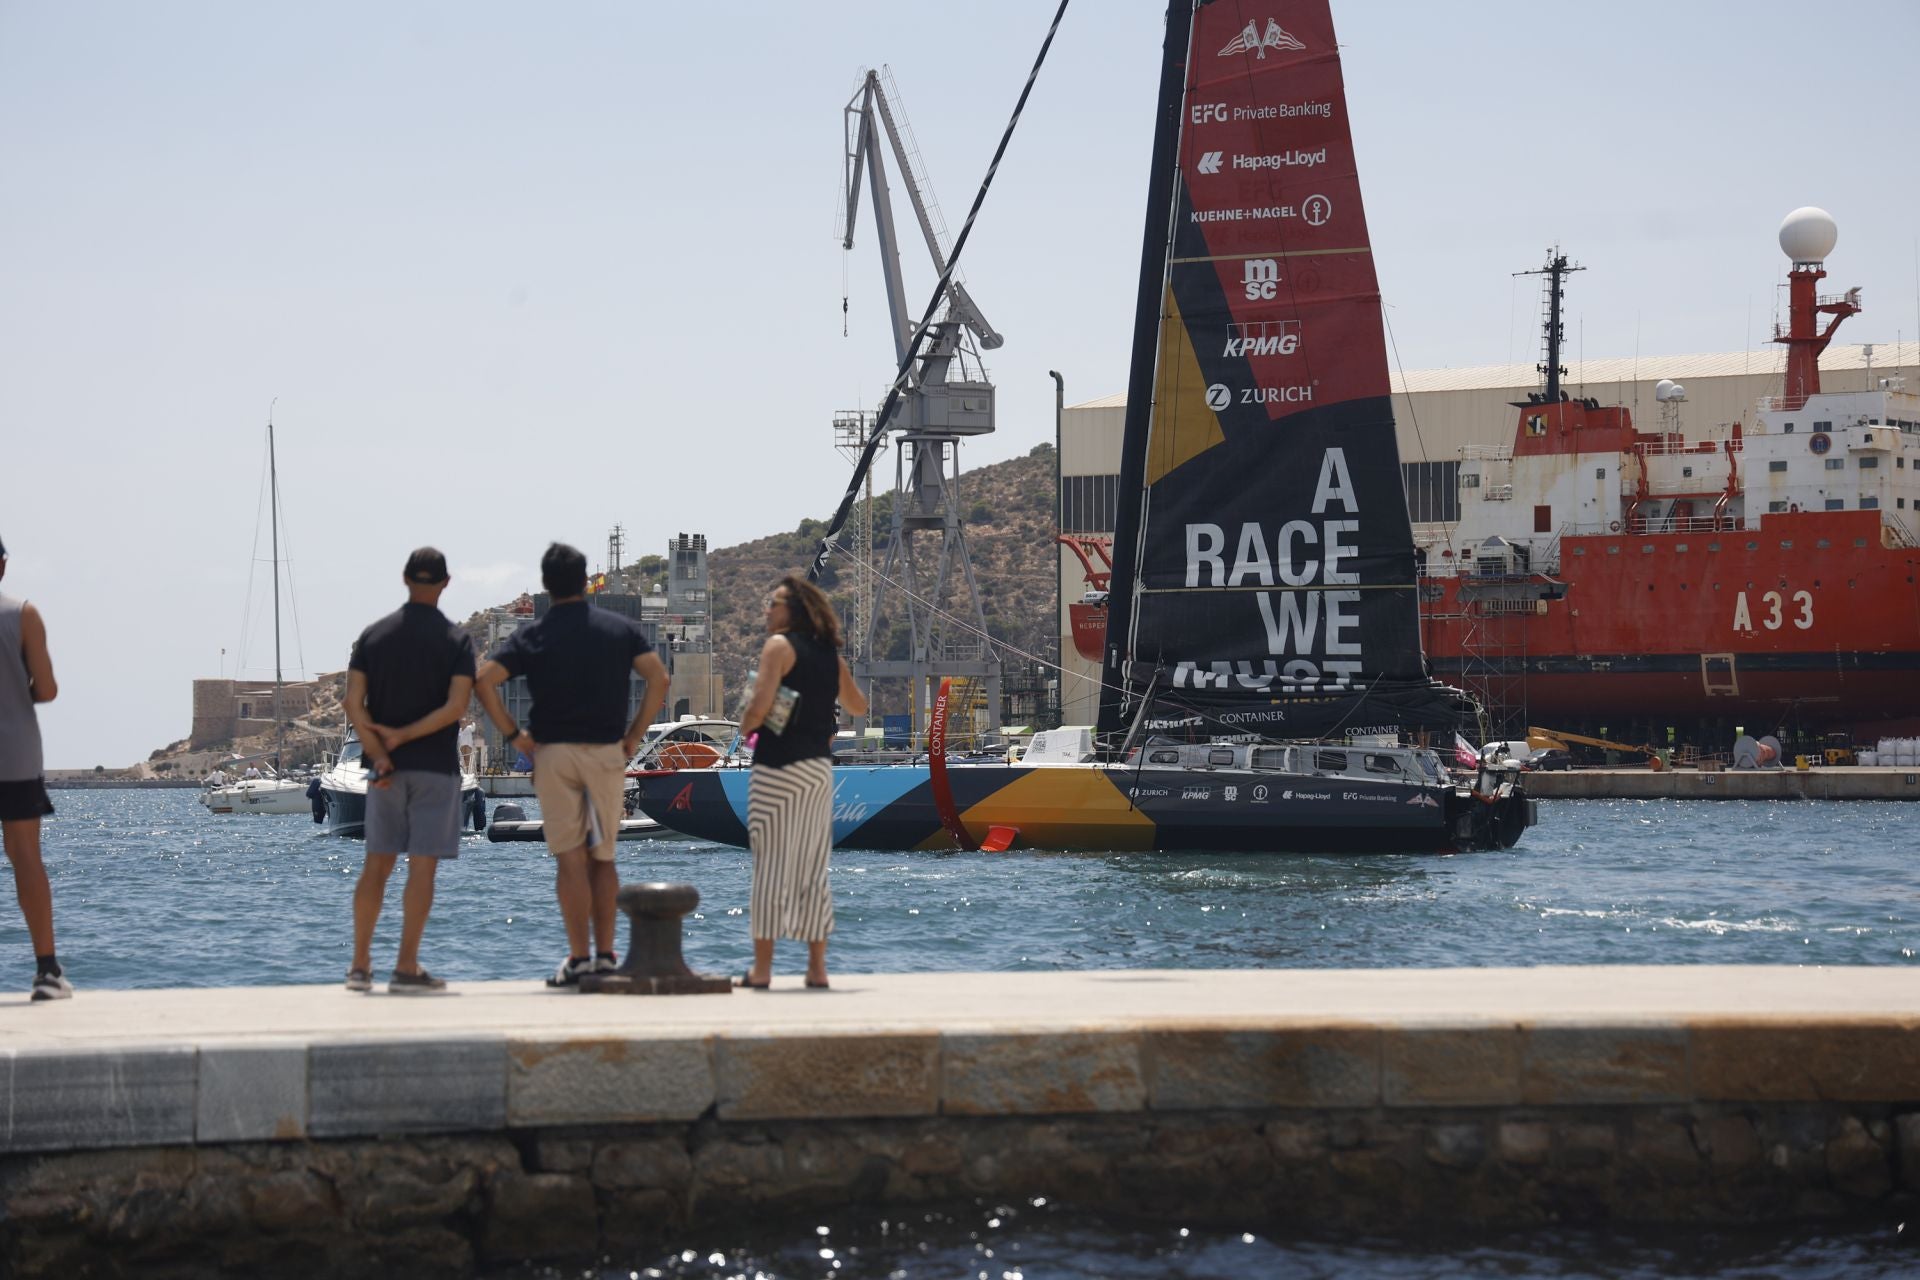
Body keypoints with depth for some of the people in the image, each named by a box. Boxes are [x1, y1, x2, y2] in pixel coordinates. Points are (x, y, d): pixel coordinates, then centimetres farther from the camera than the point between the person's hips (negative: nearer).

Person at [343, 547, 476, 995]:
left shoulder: (373, 635, 5)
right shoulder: (456, 640, -4)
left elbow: (353, 703, -4)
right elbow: (456, 706, -15)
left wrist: (379, 754, -7)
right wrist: (402, 736, -10)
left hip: (385, 768, 4)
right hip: (435, 767, -3)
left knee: (376, 863, 11)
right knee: (423, 866, -2)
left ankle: (360, 966, 12)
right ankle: (406, 969, -6)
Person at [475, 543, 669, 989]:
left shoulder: (533, 637, 1)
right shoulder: (621, 629, 5)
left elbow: (484, 680, -10)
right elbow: (659, 678, -4)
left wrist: (512, 734, -4)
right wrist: (634, 734, 1)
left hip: (553, 754, -2)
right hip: (607, 754, 2)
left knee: (570, 859, -1)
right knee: (603, 857, 11)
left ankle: (578, 958, -5)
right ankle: (605, 955, 8)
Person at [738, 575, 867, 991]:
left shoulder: (780, 646, -7)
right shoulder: (831, 653, 13)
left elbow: (761, 703, -18)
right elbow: (858, 706, 25)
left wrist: (746, 726, 1)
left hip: (779, 765, -6)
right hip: (821, 768, 6)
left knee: (771, 865, -5)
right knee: (813, 867, 9)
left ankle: (762, 968, -5)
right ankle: (817, 966, 9)